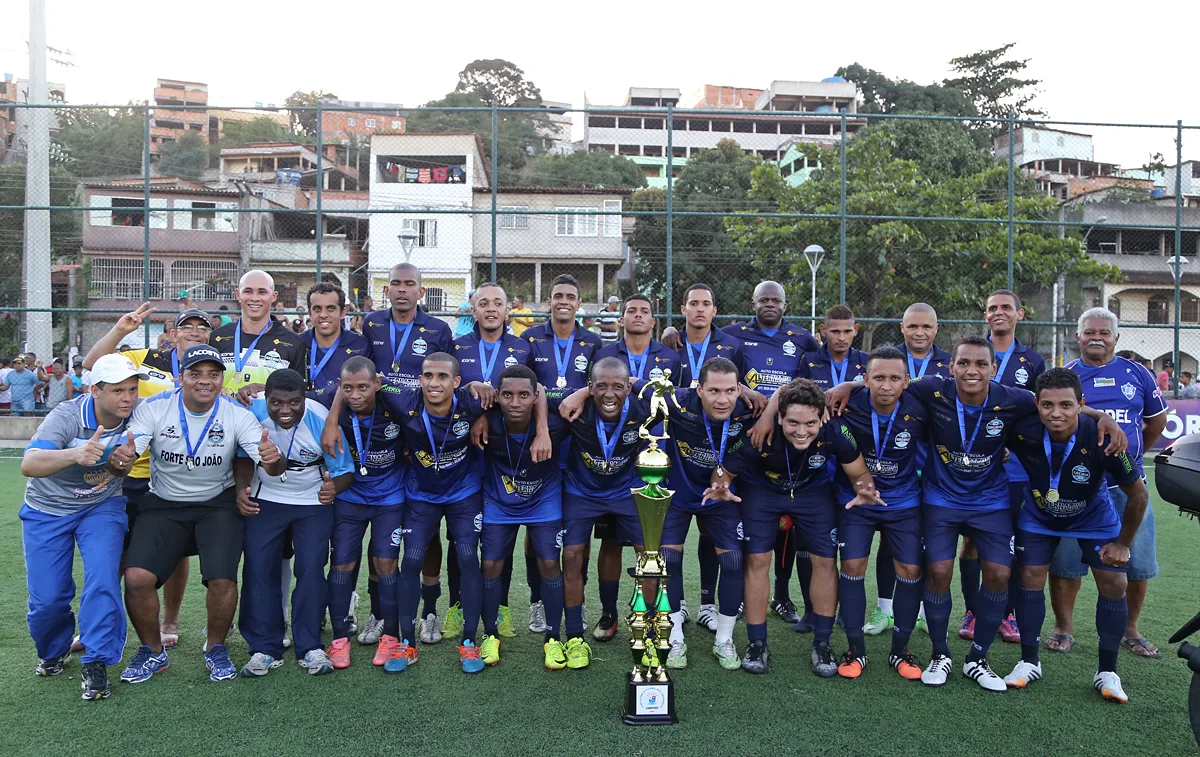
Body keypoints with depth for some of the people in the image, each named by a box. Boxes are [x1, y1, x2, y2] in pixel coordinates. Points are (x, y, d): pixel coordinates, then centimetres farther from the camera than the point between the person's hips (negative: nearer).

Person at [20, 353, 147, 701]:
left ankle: (95, 663, -6)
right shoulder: (66, 417, -27)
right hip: (48, 510, -1)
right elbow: (28, 464, -39)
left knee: (103, 579, -20)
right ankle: (54, 651, 32)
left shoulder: (137, 416, -19)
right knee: (47, 598, 0)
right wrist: (75, 454, -57)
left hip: (102, 506, 1)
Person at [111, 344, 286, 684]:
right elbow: (121, 464, -19)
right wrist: (119, 461, -44)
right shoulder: (154, 408, -13)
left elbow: (272, 466, -22)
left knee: (223, 579, -18)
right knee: (136, 577, -15)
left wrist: (272, 460, -47)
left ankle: (216, 648, 12)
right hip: (163, 503, 1)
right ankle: (152, 651, 13)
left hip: (218, 503, -1)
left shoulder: (238, 415, -14)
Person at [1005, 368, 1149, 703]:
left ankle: (1107, 672, 12)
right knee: (1030, 577, -4)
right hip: (1039, 517, 1)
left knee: (1114, 584, -4)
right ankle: (1029, 662, 12)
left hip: (1096, 519, 0)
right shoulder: (1023, 434, -32)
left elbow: (1138, 494, -19)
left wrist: (1123, 543, -10)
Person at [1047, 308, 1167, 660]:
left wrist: (1132, 453, 19)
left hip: (1128, 486, 2)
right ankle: (1063, 628, 19)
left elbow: (1157, 418, 19)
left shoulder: (1136, 374, 6)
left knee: (1139, 564, 7)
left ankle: (1131, 630, 26)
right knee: (1065, 562, 3)